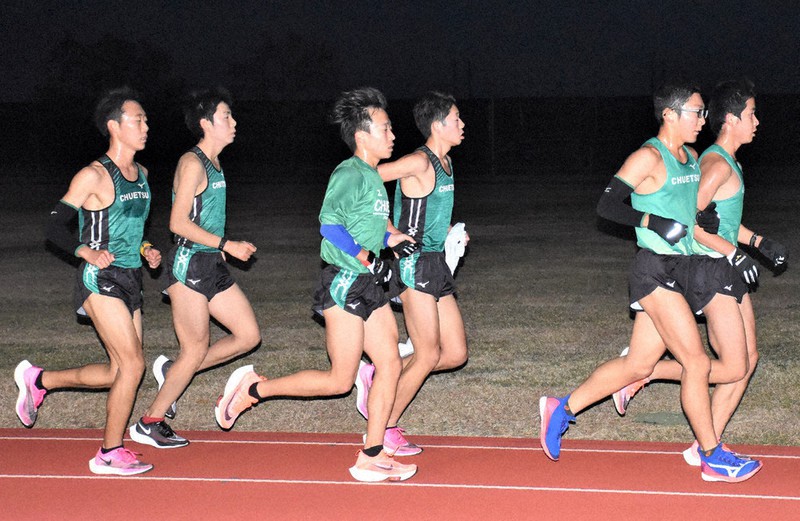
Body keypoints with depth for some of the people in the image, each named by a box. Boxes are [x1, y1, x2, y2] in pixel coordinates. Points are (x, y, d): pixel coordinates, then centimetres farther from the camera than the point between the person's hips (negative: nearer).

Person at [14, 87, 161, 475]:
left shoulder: (141, 174, 13)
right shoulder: (94, 176, -11)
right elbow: (55, 227, -10)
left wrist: (145, 250, 9)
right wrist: (88, 252, -24)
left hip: (130, 280, 8)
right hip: (100, 282, -8)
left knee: (118, 373, 9)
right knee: (132, 364, -13)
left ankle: (38, 380, 28)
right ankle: (109, 454, 0)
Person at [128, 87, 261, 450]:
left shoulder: (213, 164, 15)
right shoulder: (192, 163, -14)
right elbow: (179, 223, -19)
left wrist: (224, 249, 18)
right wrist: (227, 244, -18)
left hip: (211, 266, 9)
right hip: (189, 264, -9)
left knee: (248, 335, 6)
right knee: (196, 350, -3)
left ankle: (172, 371, 18)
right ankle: (149, 424, 10)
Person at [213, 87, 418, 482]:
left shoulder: (373, 177, 14)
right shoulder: (349, 174, -15)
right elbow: (330, 224, -27)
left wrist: (388, 238, 17)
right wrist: (367, 256, -23)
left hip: (368, 285, 9)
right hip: (343, 282, -9)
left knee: (390, 365, 4)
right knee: (340, 380, -4)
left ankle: (371, 458, 10)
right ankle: (254, 388, 11)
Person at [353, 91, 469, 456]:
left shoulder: (444, 163, 13)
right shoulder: (419, 162, -15)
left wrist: (449, 231, 13)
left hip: (436, 264, 9)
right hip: (415, 264, -9)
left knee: (455, 353, 7)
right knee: (428, 356, -4)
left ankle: (378, 375, 18)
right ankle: (385, 429, 9)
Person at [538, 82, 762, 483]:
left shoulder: (691, 158, 15)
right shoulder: (649, 157, -11)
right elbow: (606, 205, -14)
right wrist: (653, 222, -21)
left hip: (683, 270, 9)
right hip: (655, 270, -9)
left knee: (638, 364, 10)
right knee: (697, 362, -7)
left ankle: (562, 409, 22)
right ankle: (713, 458, 3)